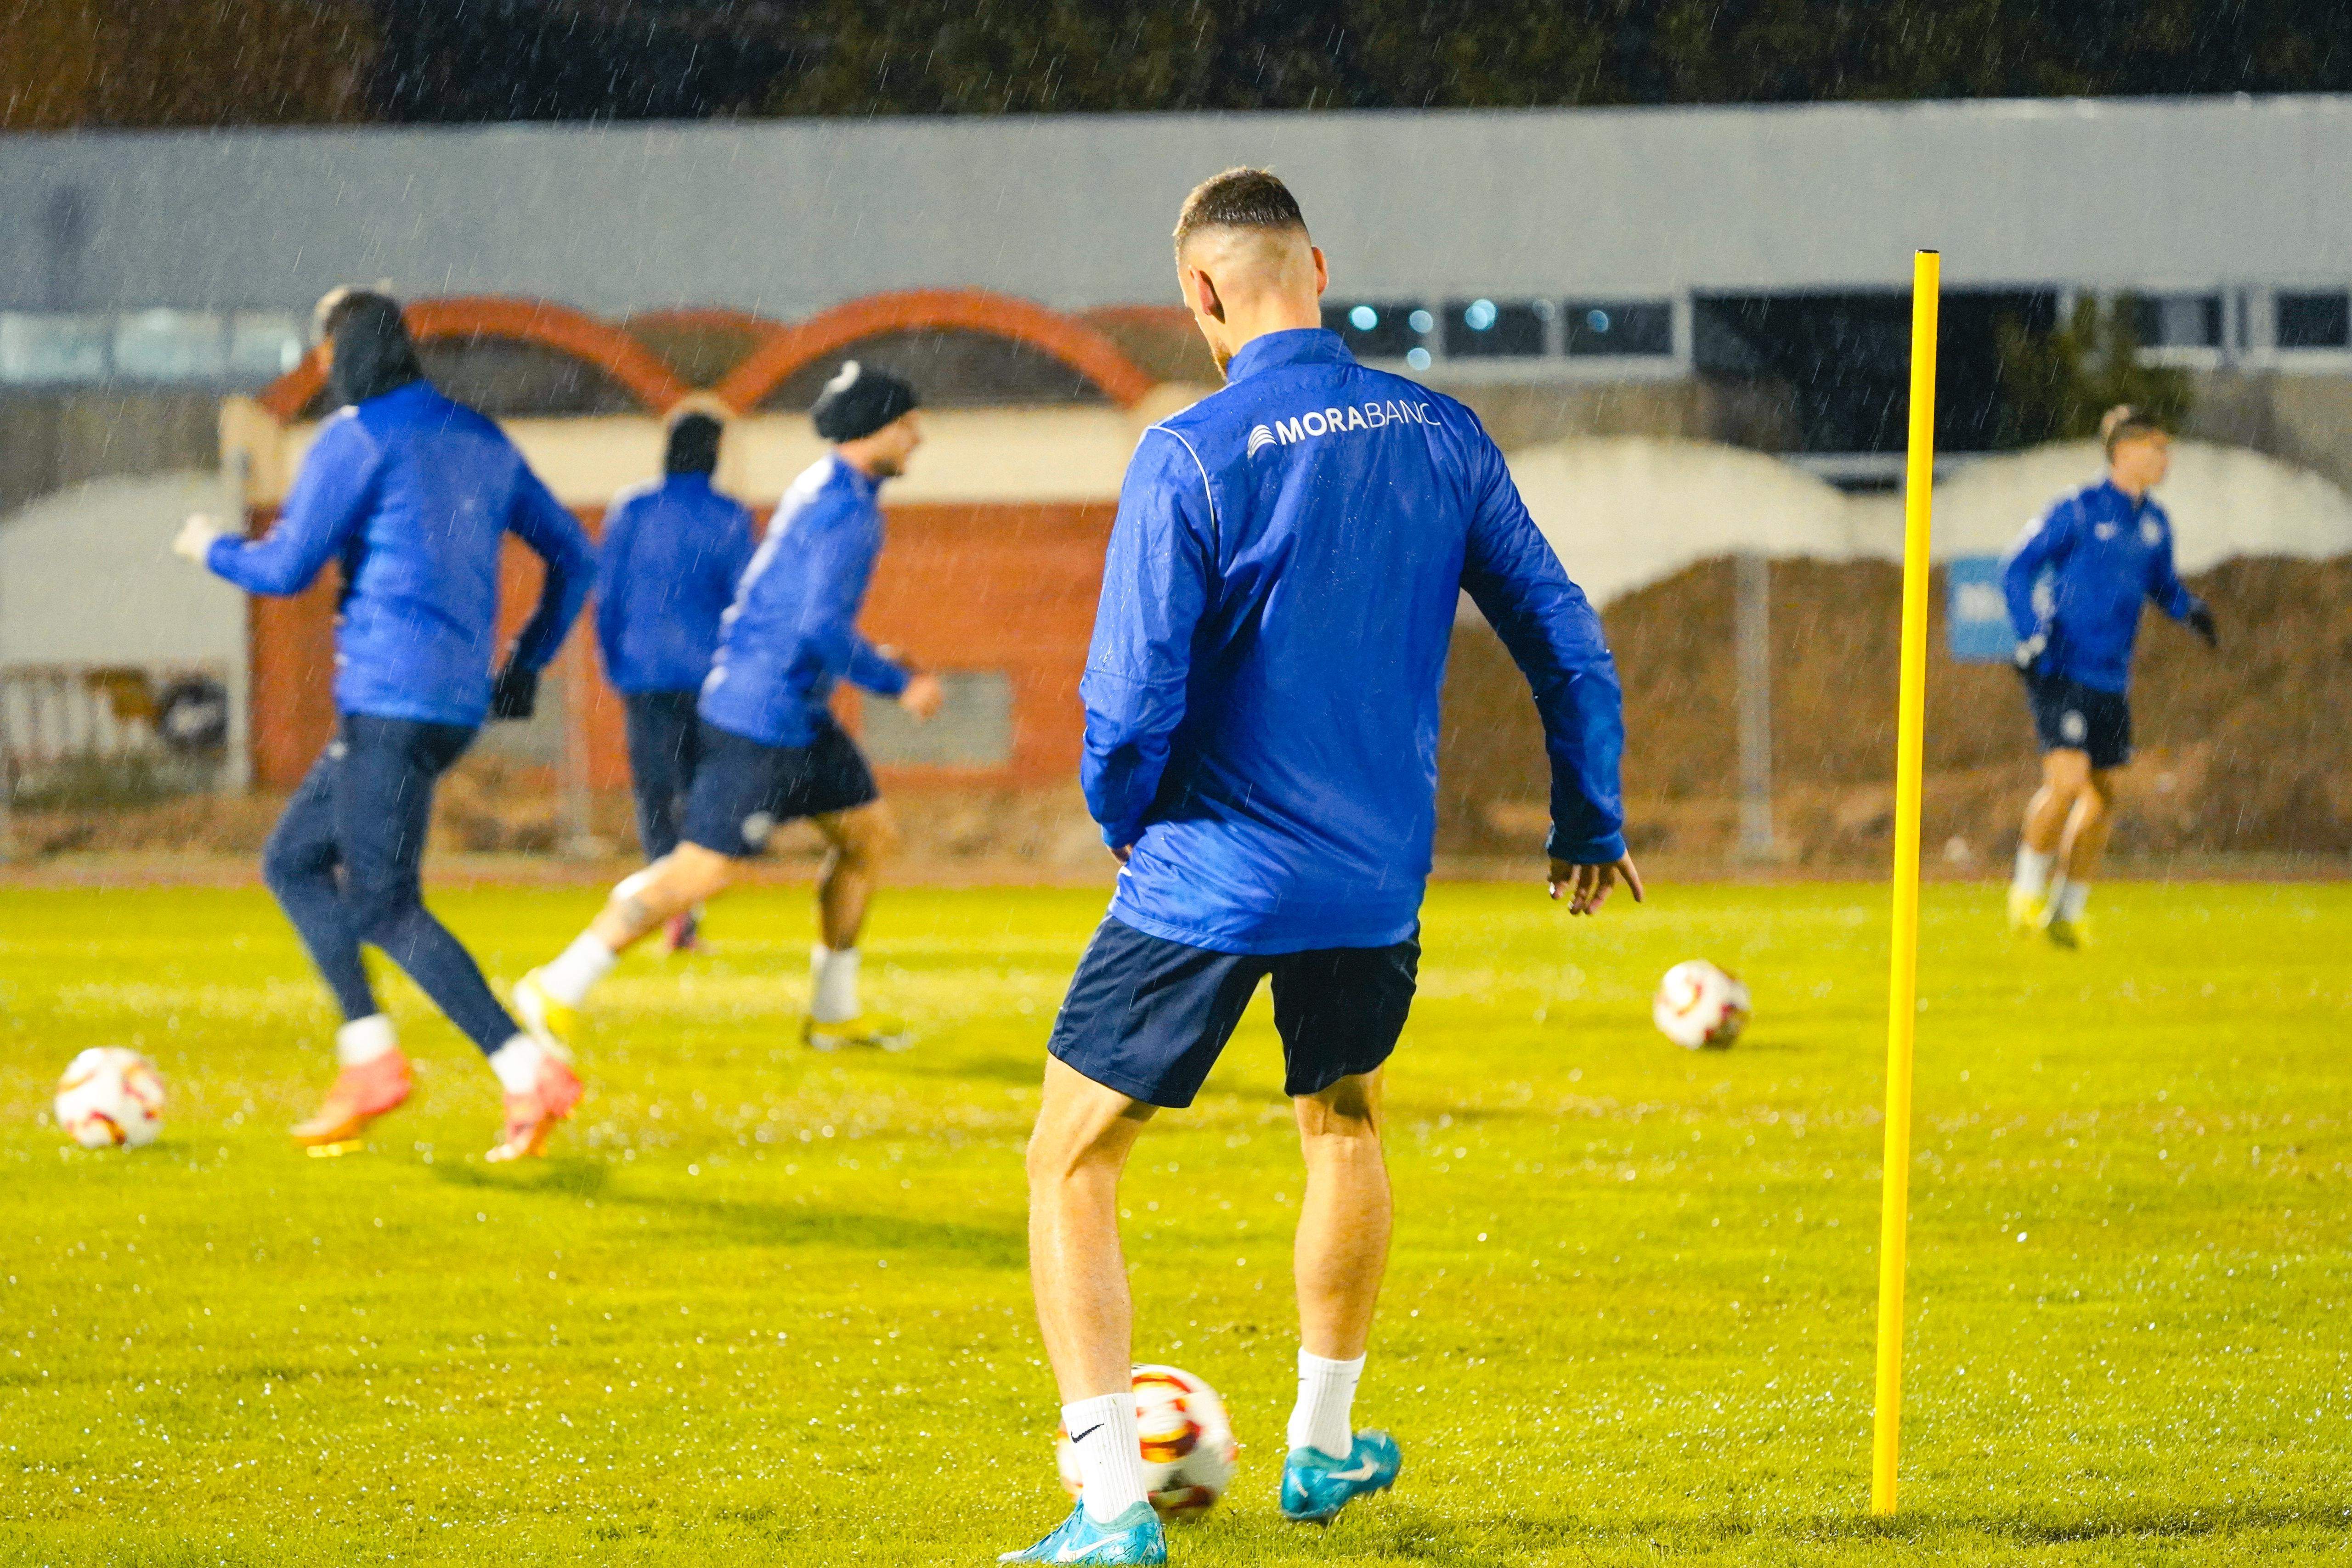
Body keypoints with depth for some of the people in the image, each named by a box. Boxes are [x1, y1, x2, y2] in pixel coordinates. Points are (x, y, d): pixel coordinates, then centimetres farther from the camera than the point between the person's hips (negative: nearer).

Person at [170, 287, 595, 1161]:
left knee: (382, 908, -7)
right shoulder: (479, 440, 17)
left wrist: (212, 549, 10)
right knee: (292, 861, 16)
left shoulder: (356, 439, -7)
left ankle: (529, 1073, -16)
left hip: (391, 697, -9)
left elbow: (287, 568, -10)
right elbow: (573, 559, 18)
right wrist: (526, 665, 22)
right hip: (460, 701, 9)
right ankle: (369, 1057, 6)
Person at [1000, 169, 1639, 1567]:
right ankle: (1323, 1449, 40)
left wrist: (1121, 815, 4)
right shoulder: (1440, 434, 0)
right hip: (1377, 878, 5)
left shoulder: (1193, 457, -15)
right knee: (1345, 1125, 30)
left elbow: (1132, 702, -17)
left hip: (1207, 877, -5)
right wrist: (1591, 824, 19)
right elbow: (1565, 638, 5)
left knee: (1073, 1167, 4)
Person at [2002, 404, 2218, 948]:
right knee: (2067, 781, -19)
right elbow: (2016, 569, -5)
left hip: (2112, 679, 7)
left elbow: (2162, 583, 24)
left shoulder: (2154, 523, 10)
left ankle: (2068, 911, 19)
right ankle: (2027, 891, -1)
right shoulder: (2077, 512, -9)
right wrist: (2032, 637, -14)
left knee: (2103, 796, 7)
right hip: (2062, 673, -7)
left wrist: (2191, 609, 2)